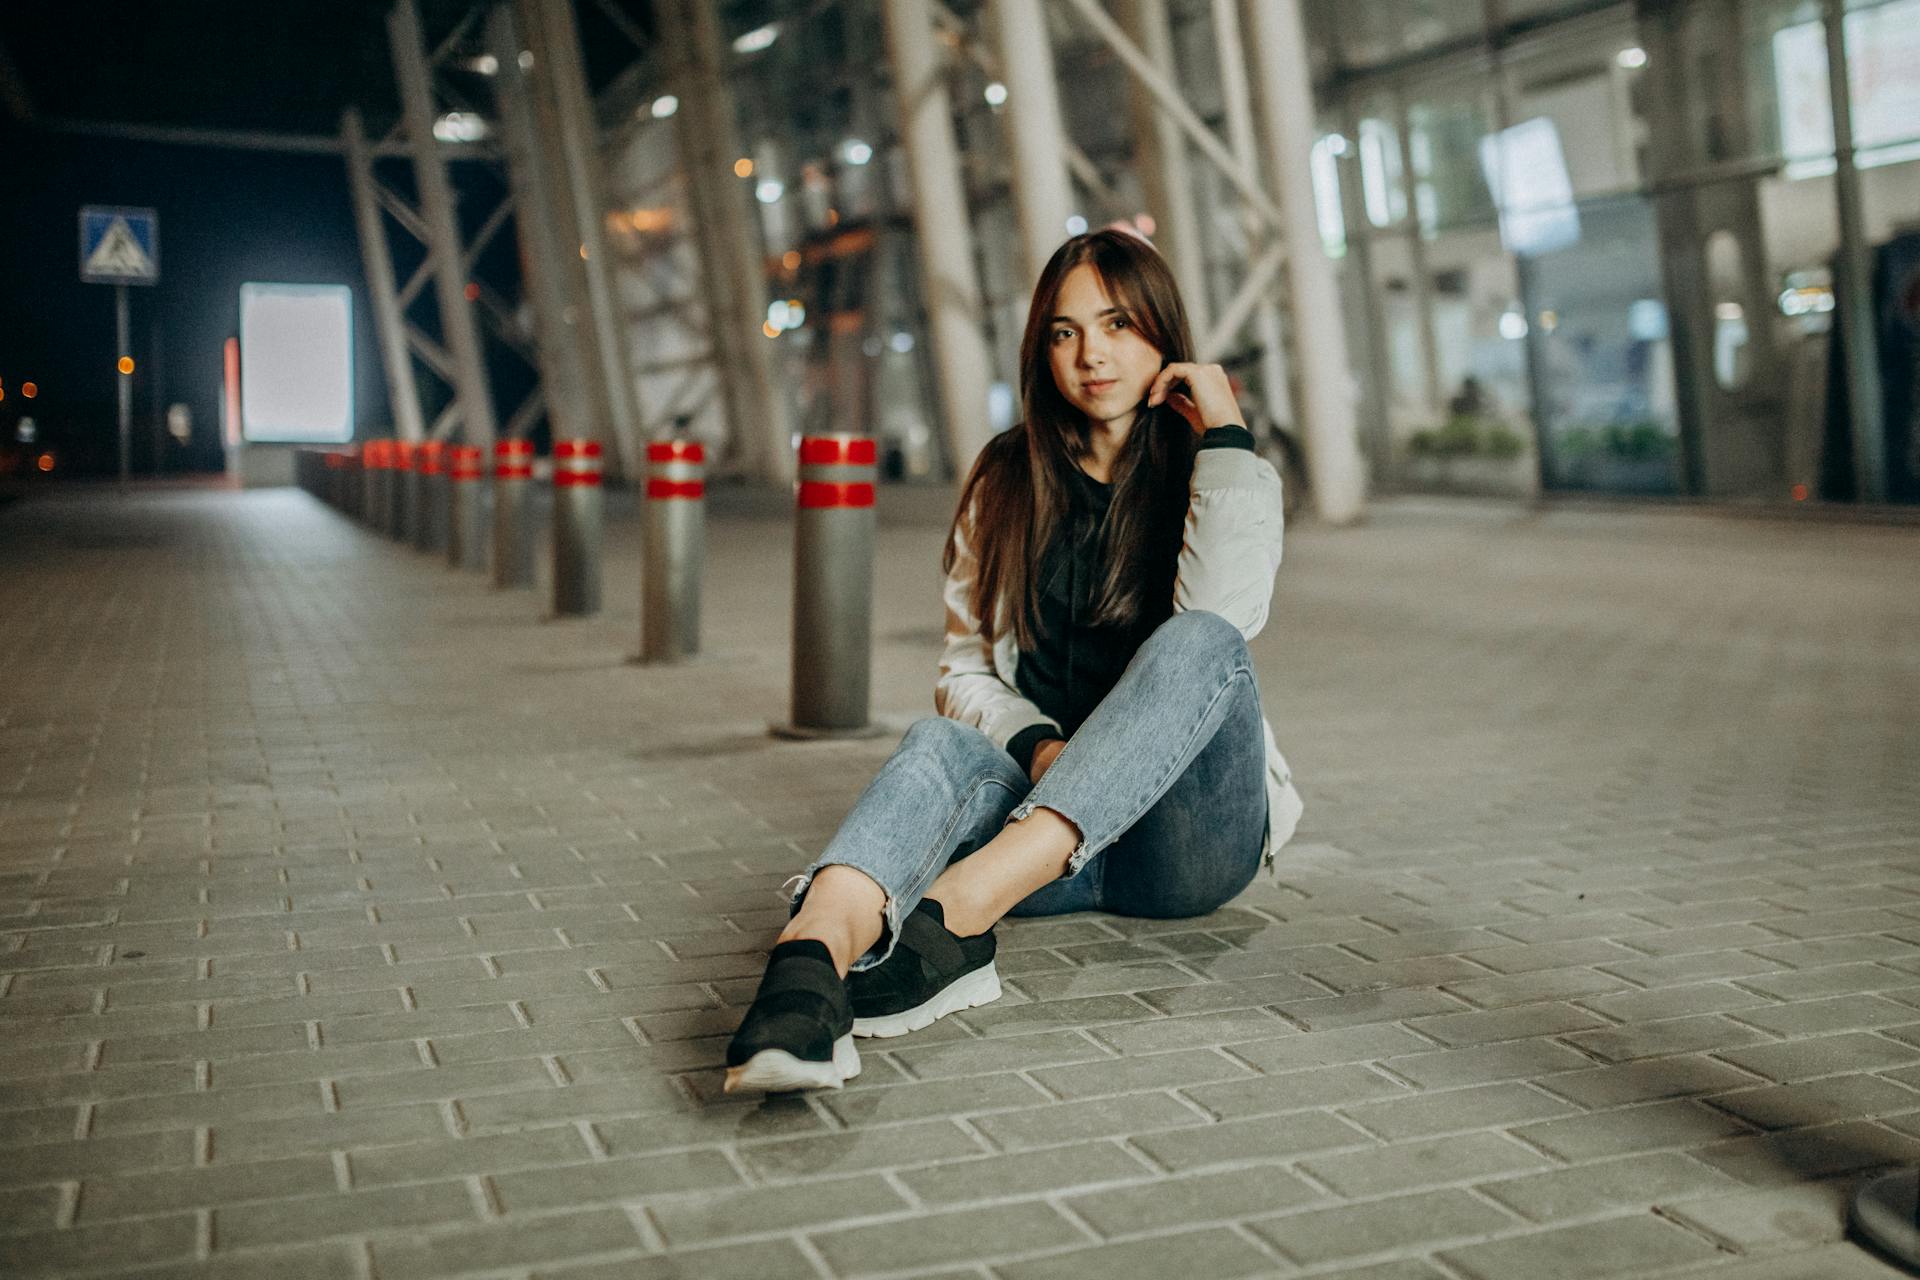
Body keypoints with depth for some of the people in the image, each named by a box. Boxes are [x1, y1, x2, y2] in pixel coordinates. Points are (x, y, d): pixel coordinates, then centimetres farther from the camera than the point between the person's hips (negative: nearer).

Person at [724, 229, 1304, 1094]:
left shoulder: (1222, 476, 5)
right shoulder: (1005, 485, 12)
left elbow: (1221, 620, -16)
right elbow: (966, 671, 8)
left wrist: (1225, 433, -13)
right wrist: (1036, 744, -13)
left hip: (1187, 838, -1)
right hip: (1035, 797, 2)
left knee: (1197, 643, -31)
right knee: (942, 744, -31)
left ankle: (953, 914, -49)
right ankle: (810, 961, -64)